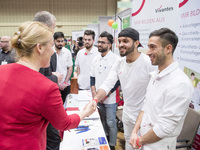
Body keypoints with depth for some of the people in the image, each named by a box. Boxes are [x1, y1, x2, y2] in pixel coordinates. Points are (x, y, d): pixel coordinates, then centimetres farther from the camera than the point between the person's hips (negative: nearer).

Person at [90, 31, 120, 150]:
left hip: (110, 98, -6)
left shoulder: (116, 59, -14)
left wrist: (105, 94, -16)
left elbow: (118, 80, -14)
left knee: (111, 122, 4)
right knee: (102, 120, 20)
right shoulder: (96, 59, 6)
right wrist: (94, 92, 0)